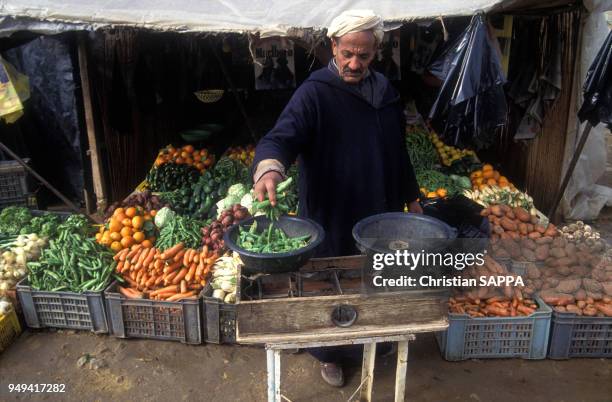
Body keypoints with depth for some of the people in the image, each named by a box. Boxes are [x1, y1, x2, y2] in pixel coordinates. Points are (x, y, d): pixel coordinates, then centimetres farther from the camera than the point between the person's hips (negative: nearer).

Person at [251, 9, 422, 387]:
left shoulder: (385, 92, 6)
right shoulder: (315, 93, -13)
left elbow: (398, 151, 14)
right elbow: (281, 137, -26)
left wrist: (411, 197, 17)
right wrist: (269, 167, -48)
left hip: (378, 213, 5)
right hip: (330, 215, -5)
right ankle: (329, 355, 36)